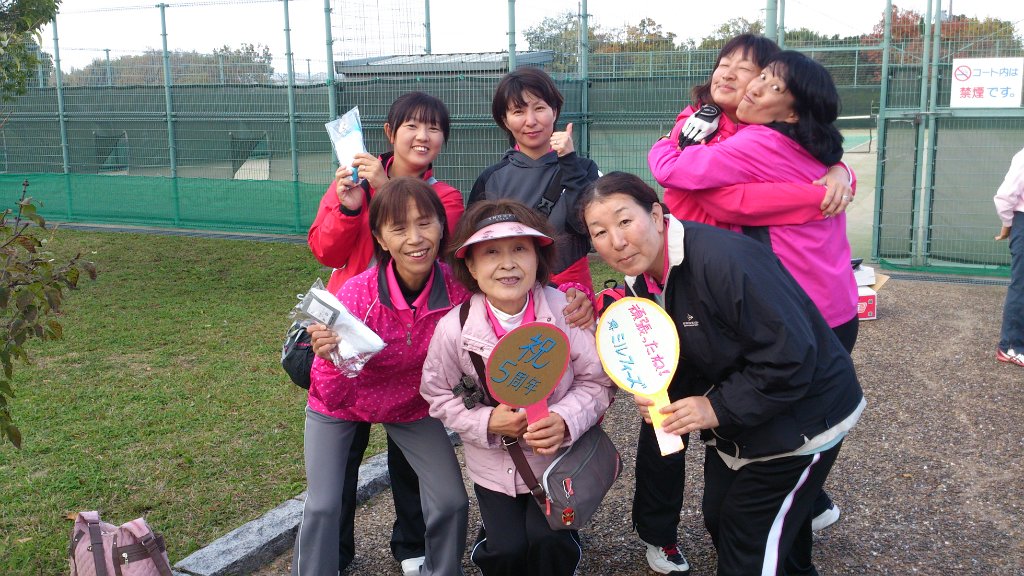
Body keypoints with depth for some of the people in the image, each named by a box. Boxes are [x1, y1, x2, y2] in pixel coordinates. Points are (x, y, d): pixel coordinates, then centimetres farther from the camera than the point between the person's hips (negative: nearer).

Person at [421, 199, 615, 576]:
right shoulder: (453, 328, -18)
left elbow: (598, 382, -10)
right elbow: (439, 395, -5)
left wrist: (565, 419, -28)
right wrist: (487, 423, -21)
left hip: (560, 455, 0)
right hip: (494, 463, 1)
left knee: (548, 540, -13)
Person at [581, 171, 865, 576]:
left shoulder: (723, 260, -32)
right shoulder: (640, 281, -3)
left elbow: (790, 356, -32)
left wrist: (719, 407, -27)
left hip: (800, 418, -8)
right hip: (735, 426, 8)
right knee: (719, 522, 20)